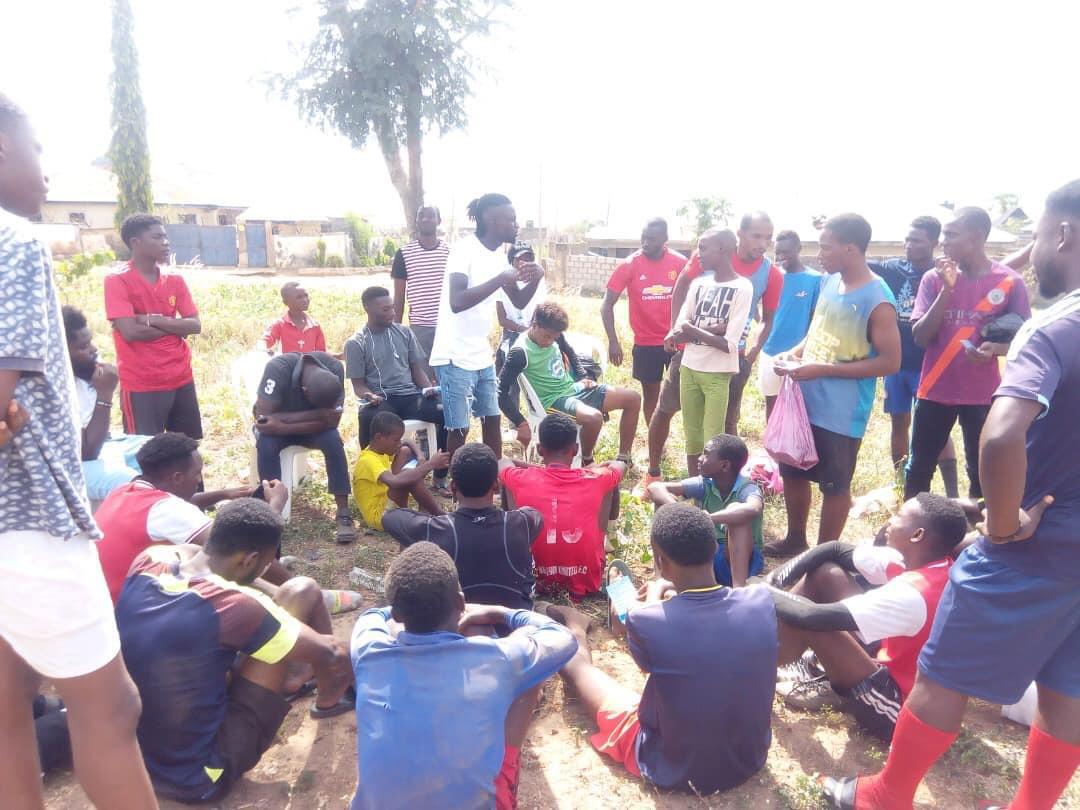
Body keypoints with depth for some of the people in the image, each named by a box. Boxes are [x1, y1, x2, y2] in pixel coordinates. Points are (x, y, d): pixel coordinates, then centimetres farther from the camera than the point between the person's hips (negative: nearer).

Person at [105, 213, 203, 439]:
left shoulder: (175, 280, 9)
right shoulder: (117, 281, -6)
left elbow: (195, 326, 0)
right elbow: (131, 332, -16)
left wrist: (152, 320, -11)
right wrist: (175, 327, -6)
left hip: (182, 380, 5)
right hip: (141, 386, -5)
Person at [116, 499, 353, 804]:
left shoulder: (148, 561, -10)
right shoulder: (233, 606, -30)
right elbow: (328, 655, -16)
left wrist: (272, 598, 13)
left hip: (130, 761, 7)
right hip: (198, 780, -7)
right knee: (301, 592, -8)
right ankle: (328, 701, 18)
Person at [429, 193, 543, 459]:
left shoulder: (498, 255, 8)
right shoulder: (464, 249, -16)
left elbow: (519, 301, 15)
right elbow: (457, 302, -29)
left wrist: (535, 279, -4)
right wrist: (501, 280, -26)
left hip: (482, 356, 8)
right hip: (455, 357, -8)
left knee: (492, 420, 14)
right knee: (459, 429, -1)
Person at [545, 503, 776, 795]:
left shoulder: (646, 621, -29)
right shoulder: (762, 601, -19)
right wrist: (675, 589, 22)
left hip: (673, 770, -3)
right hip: (751, 760, 4)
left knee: (575, 661, 16)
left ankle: (577, 630, 50)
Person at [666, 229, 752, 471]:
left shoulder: (742, 288, -8)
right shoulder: (698, 284, 9)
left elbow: (729, 344, -14)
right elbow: (680, 327, 2)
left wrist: (693, 330, -7)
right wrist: (710, 328, -14)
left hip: (718, 373, -5)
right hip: (689, 368, 6)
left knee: (713, 440, -3)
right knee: (692, 436, 13)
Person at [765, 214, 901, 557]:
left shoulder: (877, 301, -18)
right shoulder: (829, 282, 4)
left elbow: (890, 361, -19)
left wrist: (824, 370, -23)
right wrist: (795, 353, -2)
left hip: (841, 413, -7)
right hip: (806, 401, 8)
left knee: (834, 486, 8)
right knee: (792, 471, 18)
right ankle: (795, 539, 38)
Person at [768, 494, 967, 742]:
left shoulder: (912, 595, -33)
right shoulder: (927, 563, -5)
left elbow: (814, 617, -35)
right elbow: (833, 550, -1)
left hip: (900, 708, -8)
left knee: (811, 621, -25)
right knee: (825, 572, -3)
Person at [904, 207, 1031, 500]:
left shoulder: (1010, 282, -4)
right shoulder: (934, 278, -1)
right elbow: (920, 337, -7)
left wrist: (995, 348, -21)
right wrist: (946, 290, -16)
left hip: (982, 394, -1)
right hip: (935, 390, 1)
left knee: (981, 471, 6)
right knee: (919, 467, 7)